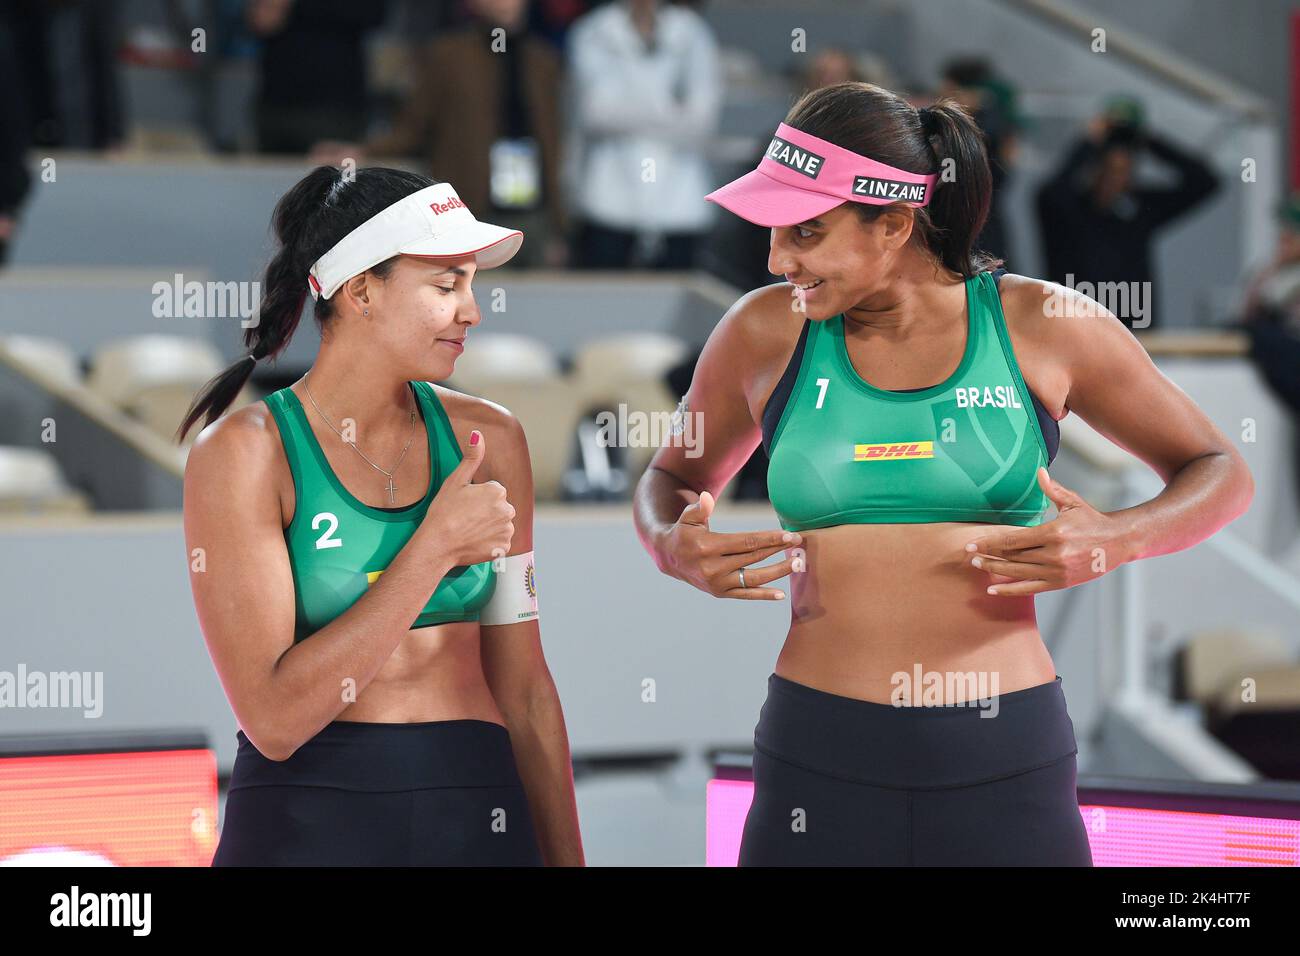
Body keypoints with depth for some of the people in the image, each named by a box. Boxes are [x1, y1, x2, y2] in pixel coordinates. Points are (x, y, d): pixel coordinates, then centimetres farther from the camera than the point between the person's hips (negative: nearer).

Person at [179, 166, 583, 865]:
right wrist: (436, 547, -18)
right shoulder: (243, 453, -8)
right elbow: (274, 718, -17)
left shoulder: (487, 439, 5)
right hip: (307, 824, -4)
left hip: (477, 816, 4)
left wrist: (566, 856, 9)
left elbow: (524, 690, 10)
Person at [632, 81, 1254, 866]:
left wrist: (1116, 541, -12)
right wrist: (673, 550, -5)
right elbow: (672, 477, 19)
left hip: (1006, 769, -1)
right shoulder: (765, 335, 2)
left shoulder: (1041, 328, -1)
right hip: (819, 762, 1)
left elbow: (1223, 474, 8)